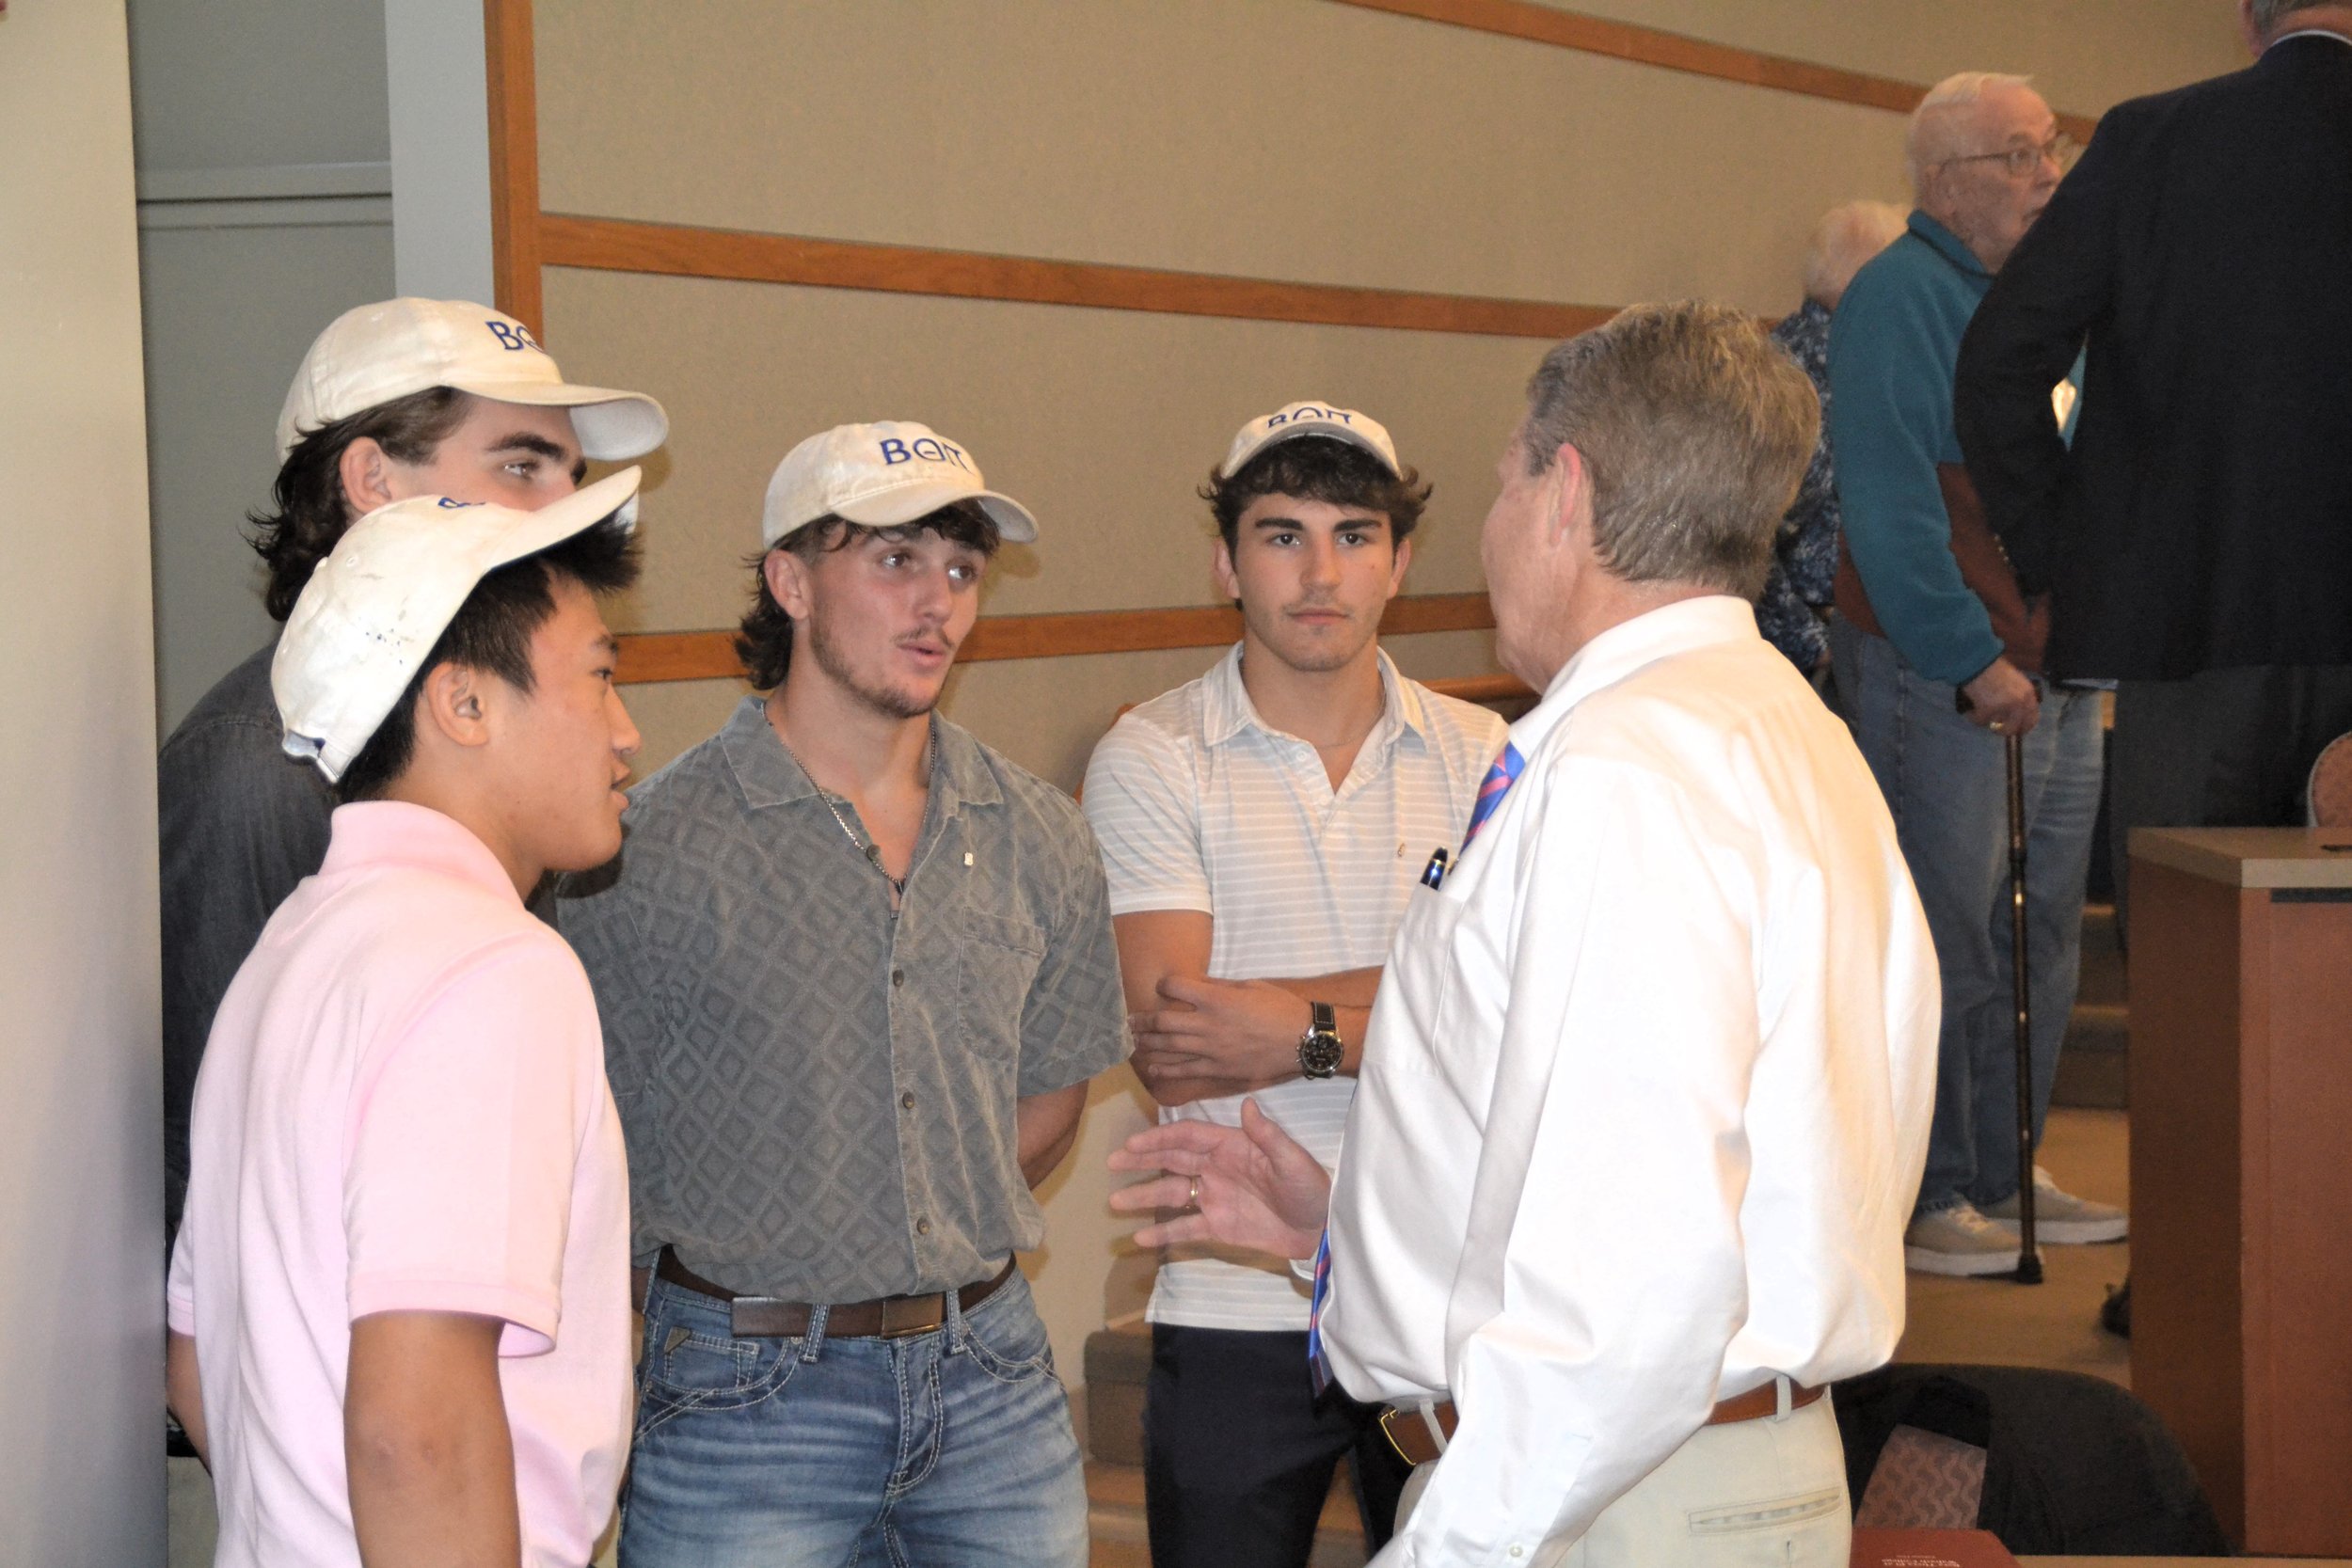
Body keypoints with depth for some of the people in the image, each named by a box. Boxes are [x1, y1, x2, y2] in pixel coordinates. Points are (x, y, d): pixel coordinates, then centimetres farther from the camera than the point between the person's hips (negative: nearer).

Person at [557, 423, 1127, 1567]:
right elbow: (588, 1146, -5)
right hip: (750, 1391, -4)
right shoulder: (652, 845, -9)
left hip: (993, 1378, 4)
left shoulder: (1040, 840, 5)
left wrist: (935, 1247, 9)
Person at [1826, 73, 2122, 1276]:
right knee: (1941, 946, -5)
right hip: (1935, 678, -9)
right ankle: (1921, 1200, 3)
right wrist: (1973, 661, -20)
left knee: (2042, 944, 12)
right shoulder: (1899, 298, -10)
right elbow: (1890, 506, -17)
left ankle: (2001, 1178, 23)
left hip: (2051, 675, 9)